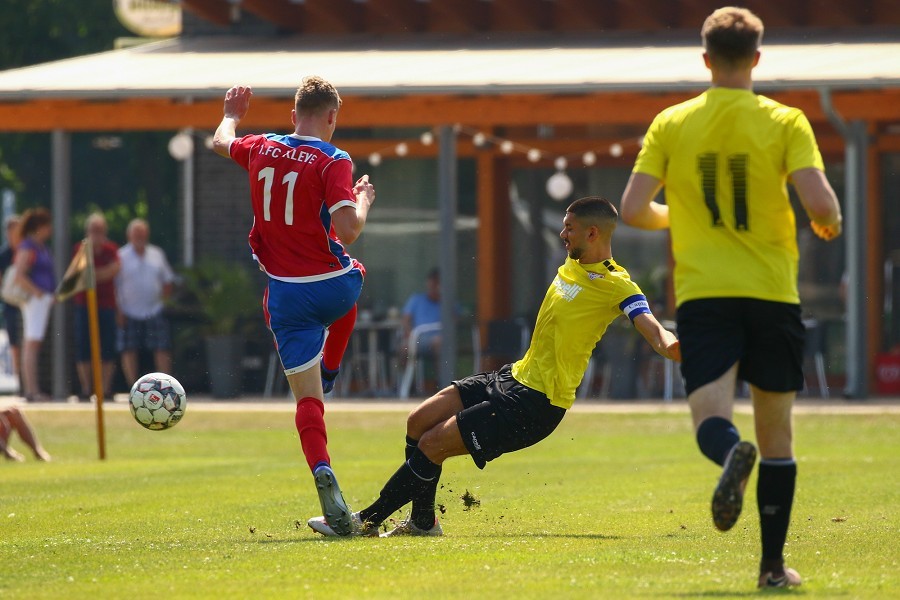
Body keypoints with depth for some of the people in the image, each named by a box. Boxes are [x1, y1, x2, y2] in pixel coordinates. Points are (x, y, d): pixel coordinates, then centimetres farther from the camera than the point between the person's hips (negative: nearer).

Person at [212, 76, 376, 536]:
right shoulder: (333, 162, -12)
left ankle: (323, 474, -22)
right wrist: (364, 200, 0)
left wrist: (232, 115, 47)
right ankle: (329, 375, 49)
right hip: (335, 287, -2)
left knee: (307, 399, 1)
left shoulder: (262, 150, 2)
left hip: (287, 295, 2)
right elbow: (348, 231, -21)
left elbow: (220, 142, 25)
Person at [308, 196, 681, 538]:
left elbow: (650, 326, -31)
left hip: (535, 404, -9)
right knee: (419, 422, 8)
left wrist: (668, 344, -49)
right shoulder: (571, 267, 10)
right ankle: (422, 521, 20)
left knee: (432, 444, -11)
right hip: (515, 377, 9)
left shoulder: (617, 285, -16)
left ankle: (367, 520, 2)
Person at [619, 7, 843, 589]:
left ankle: (732, 455, -47)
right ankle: (773, 564, 13)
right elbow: (821, 203, -13)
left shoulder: (671, 124, 4)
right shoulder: (784, 122, -2)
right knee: (777, 435, 12)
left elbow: (633, 210, 0)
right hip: (773, 293, 0)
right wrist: (829, 225, 11)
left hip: (702, 295, 0)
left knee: (711, 417, -10)